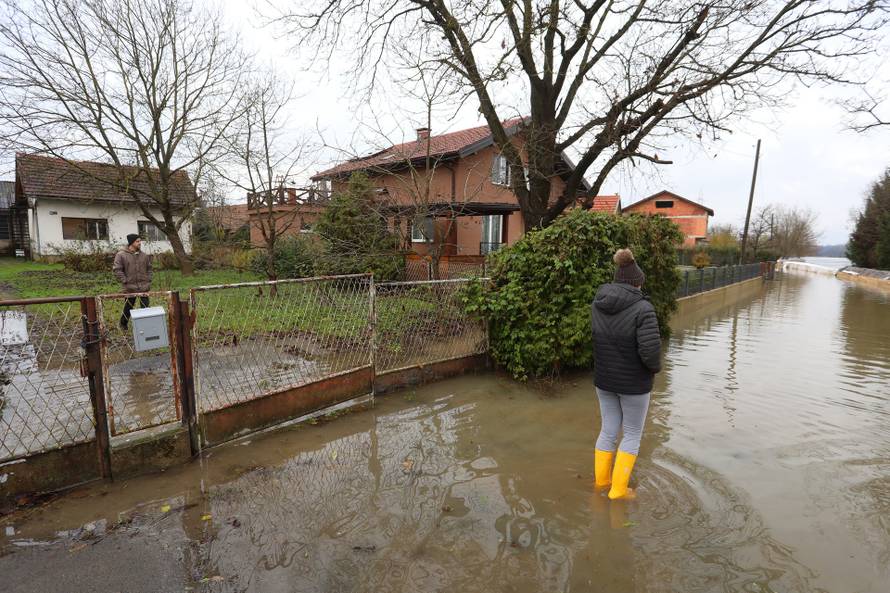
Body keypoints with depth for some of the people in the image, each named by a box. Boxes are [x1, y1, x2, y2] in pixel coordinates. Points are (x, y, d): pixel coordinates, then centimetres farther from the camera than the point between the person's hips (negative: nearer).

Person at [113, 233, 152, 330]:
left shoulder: (143, 255, 6)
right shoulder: (121, 255, -7)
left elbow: (149, 268, 16)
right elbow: (117, 269, -8)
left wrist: (148, 280, 6)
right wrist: (125, 281, -12)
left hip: (144, 287, 3)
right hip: (130, 287, -3)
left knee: (145, 307, 3)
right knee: (128, 307, 11)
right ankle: (123, 324, 33)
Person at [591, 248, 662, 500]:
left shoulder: (597, 305, -3)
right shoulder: (642, 308, -21)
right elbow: (650, 351, -24)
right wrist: (655, 367, -5)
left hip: (604, 379, 5)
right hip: (633, 383, -5)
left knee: (608, 430, 20)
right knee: (632, 434, 14)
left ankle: (601, 480, 34)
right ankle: (618, 489, 21)